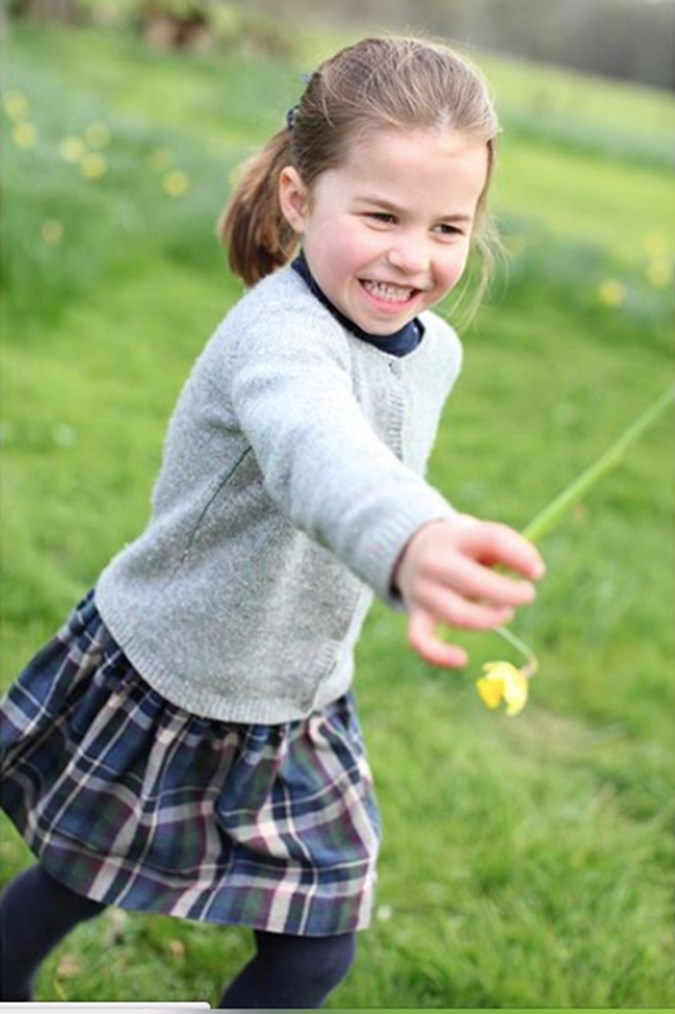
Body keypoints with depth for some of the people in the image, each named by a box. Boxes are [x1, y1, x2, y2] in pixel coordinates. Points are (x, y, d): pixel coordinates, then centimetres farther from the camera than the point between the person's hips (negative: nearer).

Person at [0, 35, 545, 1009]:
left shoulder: (434, 350, -7)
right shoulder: (277, 334, -34)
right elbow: (316, 445, -58)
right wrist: (407, 544, -77)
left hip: (296, 710, 6)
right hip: (161, 684, -5)